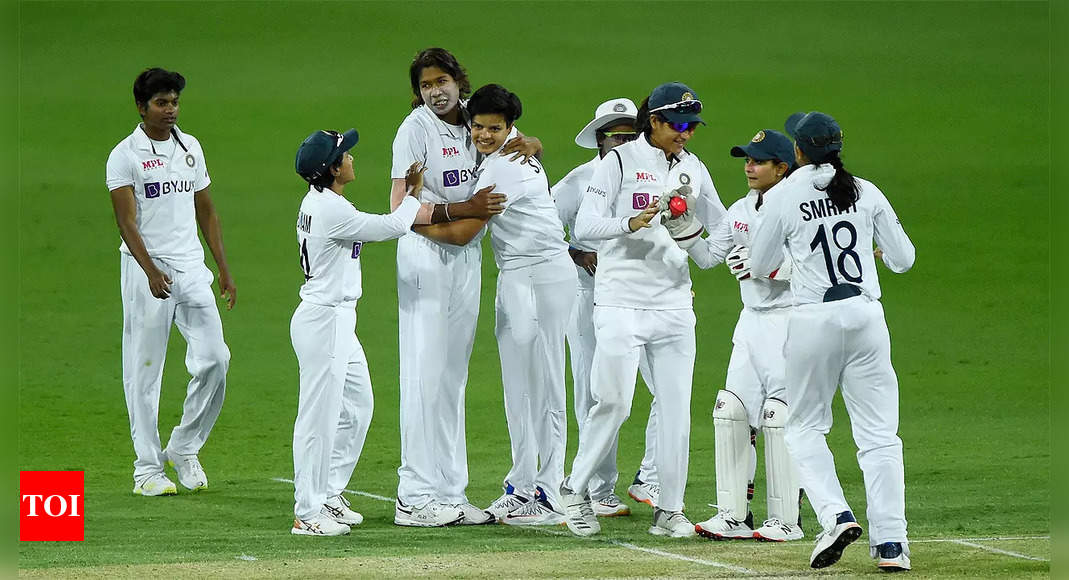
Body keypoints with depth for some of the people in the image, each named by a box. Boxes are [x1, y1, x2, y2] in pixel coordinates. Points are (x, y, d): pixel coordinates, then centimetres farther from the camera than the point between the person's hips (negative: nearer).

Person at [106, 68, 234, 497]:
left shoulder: (190, 148, 14)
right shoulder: (125, 155, -5)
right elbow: (127, 220, -13)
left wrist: (224, 269, 13)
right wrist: (151, 271, -27)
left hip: (192, 268, 5)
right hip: (146, 269, -5)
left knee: (214, 358, -5)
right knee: (144, 370, -2)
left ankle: (184, 448, 12)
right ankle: (147, 468, 4)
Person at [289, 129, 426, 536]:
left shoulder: (318, 201, 11)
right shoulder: (332, 210, -20)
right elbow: (393, 228, -13)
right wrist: (413, 194, 3)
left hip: (339, 322, 10)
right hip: (324, 322, -10)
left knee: (357, 405, 18)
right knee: (319, 418, -5)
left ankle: (329, 494, 27)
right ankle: (308, 514, -2)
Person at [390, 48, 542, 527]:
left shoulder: (475, 119, 8)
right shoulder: (417, 127, -10)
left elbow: (531, 145, 22)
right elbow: (400, 207, -15)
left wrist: (527, 144, -2)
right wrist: (463, 209, -22)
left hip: (467, 258, 7)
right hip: (426, 257, -7)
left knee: (453, 376, 9)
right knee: (426, 375, -9)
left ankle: (449, 493, 13)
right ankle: (415, 498, -10)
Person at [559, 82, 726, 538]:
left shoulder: (693, 168, 12)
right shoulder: (620, 161, -4)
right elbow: (584, 225, -11)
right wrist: (632, 223, -27)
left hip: (674, 304, 5)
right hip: (621, 302, -5)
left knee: (676, 406, 1)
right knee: (612, 402, -9)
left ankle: (669, 510, 8)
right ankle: (576, 489, 10)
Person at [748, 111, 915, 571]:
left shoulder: (782, 197, -3)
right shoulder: (865, 192, 5)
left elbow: (759, 268, 6)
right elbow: (903, 259, 8)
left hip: (813, 321, -2)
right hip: (866, 316, 2)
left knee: (805, 429, 13)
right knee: (878, 434, 5)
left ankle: (836, 515, -9)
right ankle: (890, 542, -2)